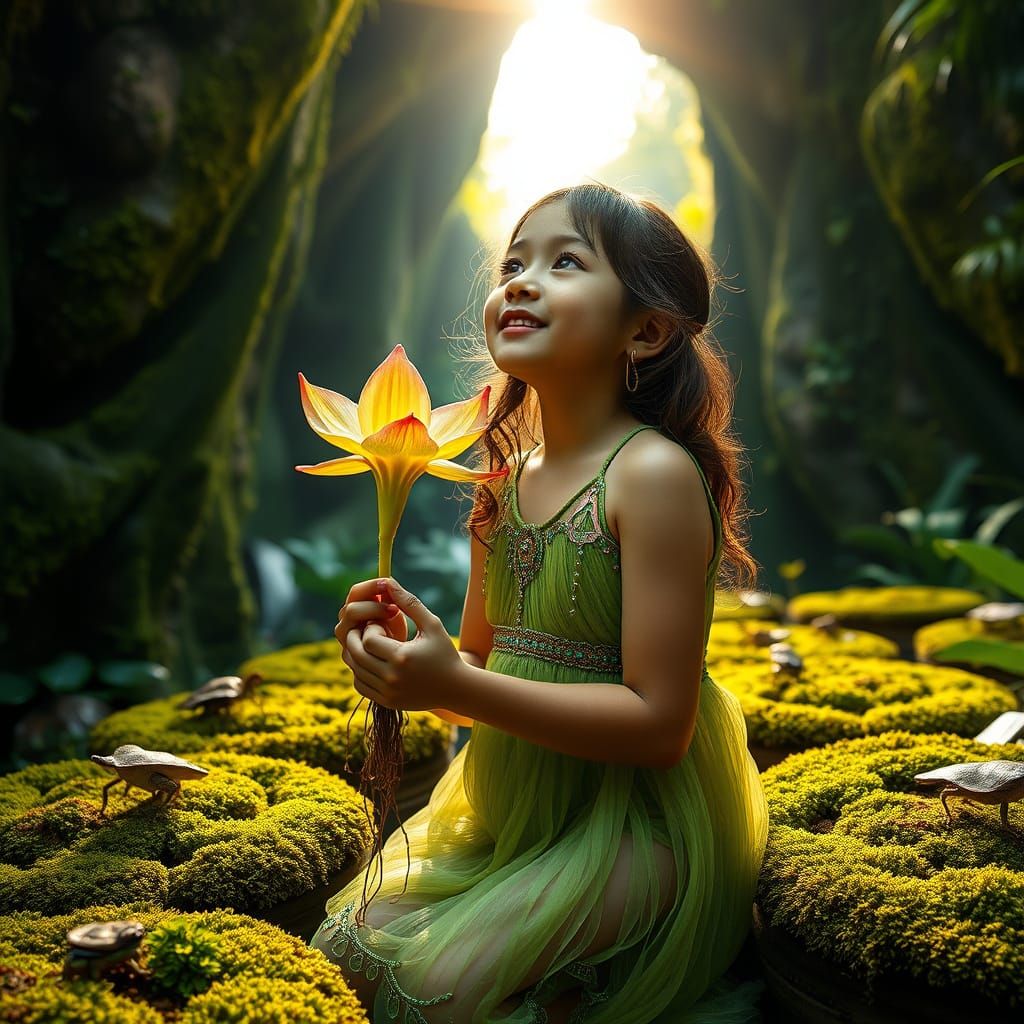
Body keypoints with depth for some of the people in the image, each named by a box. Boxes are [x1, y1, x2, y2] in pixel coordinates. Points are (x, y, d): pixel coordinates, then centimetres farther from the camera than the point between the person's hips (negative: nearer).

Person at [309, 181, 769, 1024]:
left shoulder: (654, 474, -20)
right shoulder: (505, 484, 3)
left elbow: (659, 724, -22)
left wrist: (457, 685, -27)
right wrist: (403, 653, -12)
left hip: (635, 827, -7)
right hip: (510, 812, 7)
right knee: (344, 953, 4)